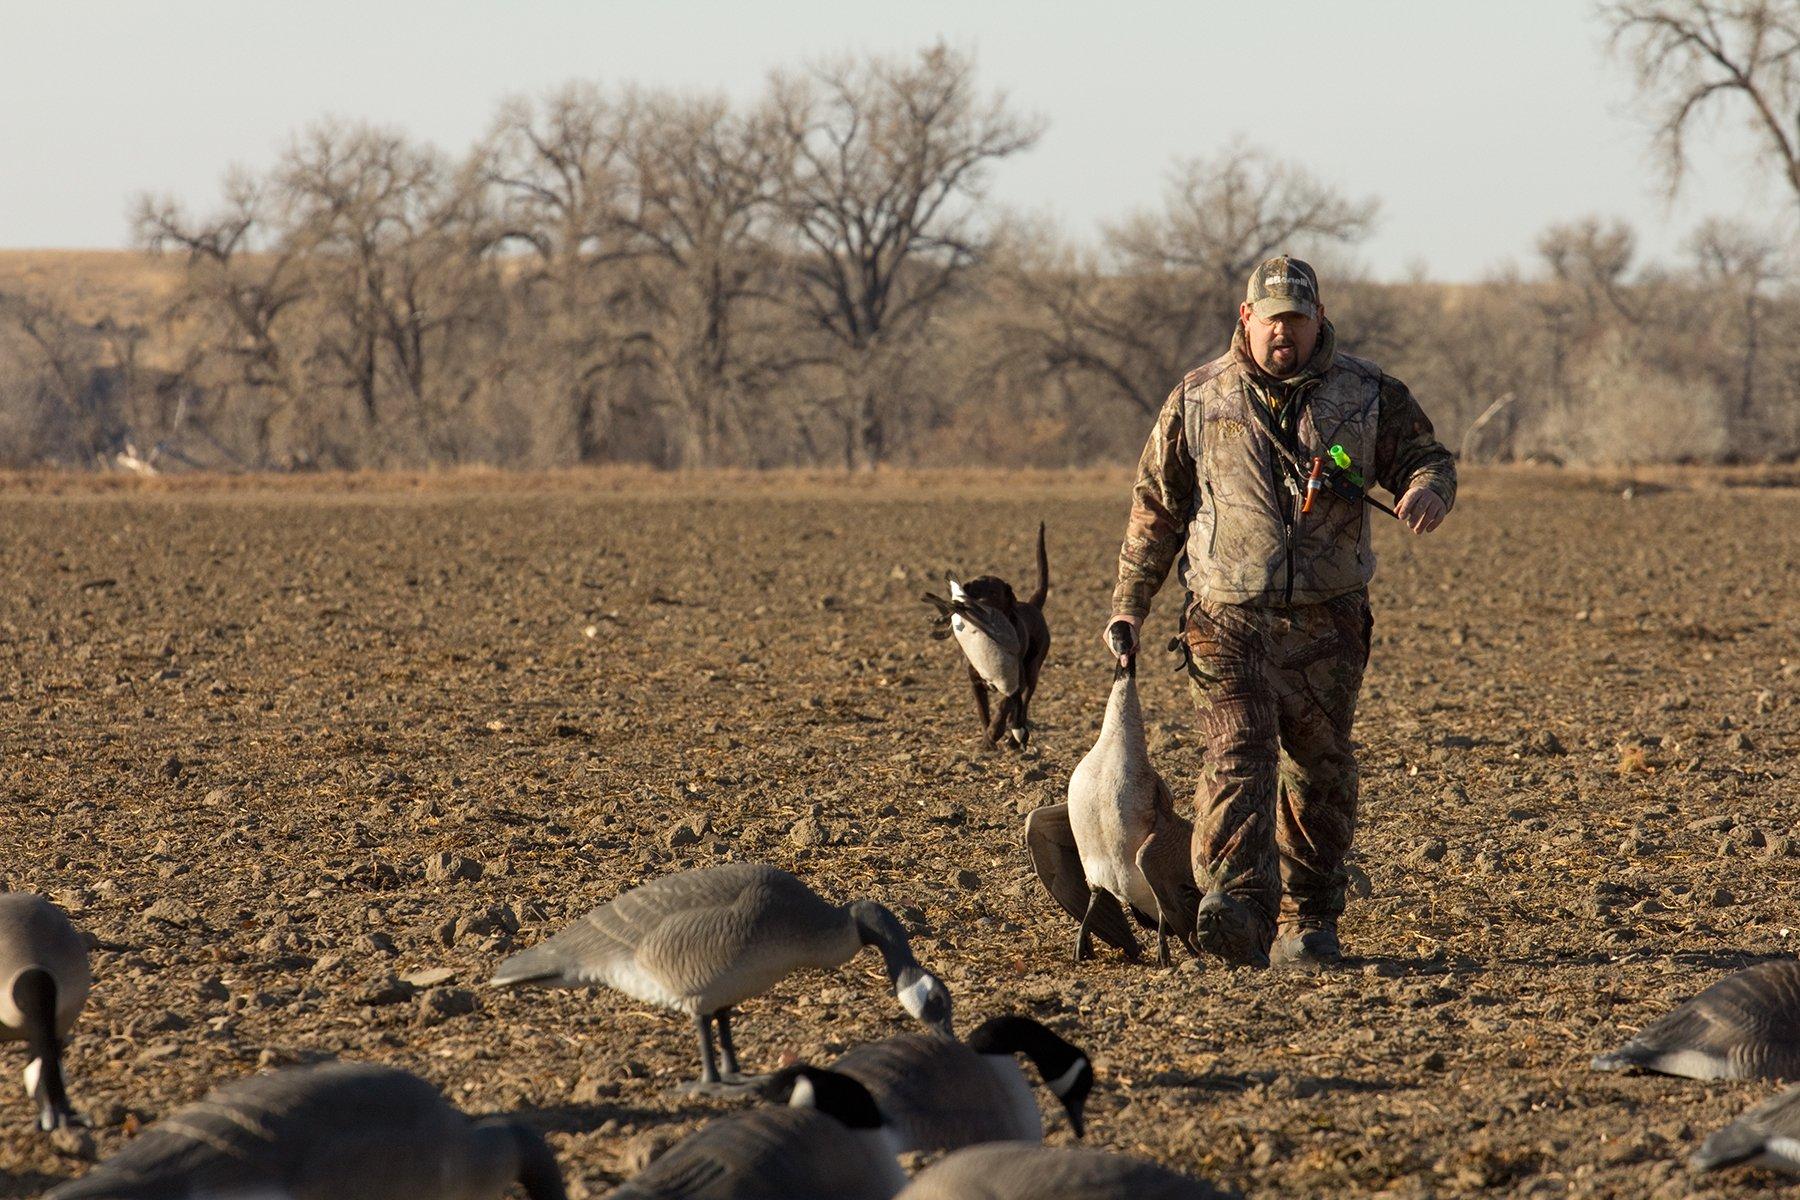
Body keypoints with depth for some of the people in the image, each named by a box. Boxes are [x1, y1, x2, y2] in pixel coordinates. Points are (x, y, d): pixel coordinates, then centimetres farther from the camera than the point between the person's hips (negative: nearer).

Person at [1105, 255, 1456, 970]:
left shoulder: (1366, 395, 6)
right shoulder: (1198, 399, 7)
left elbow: (1427, 455, 8)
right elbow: (1156, 504, 12)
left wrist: (1429, 489, -18)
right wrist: (1129, 604, 9)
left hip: (1327, 621, 2)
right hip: (1228, 616, -1)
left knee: (1318, 767, 6)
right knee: (1237, 751, -18)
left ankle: (1308, 925, 17)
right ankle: (1237, 906, -32)